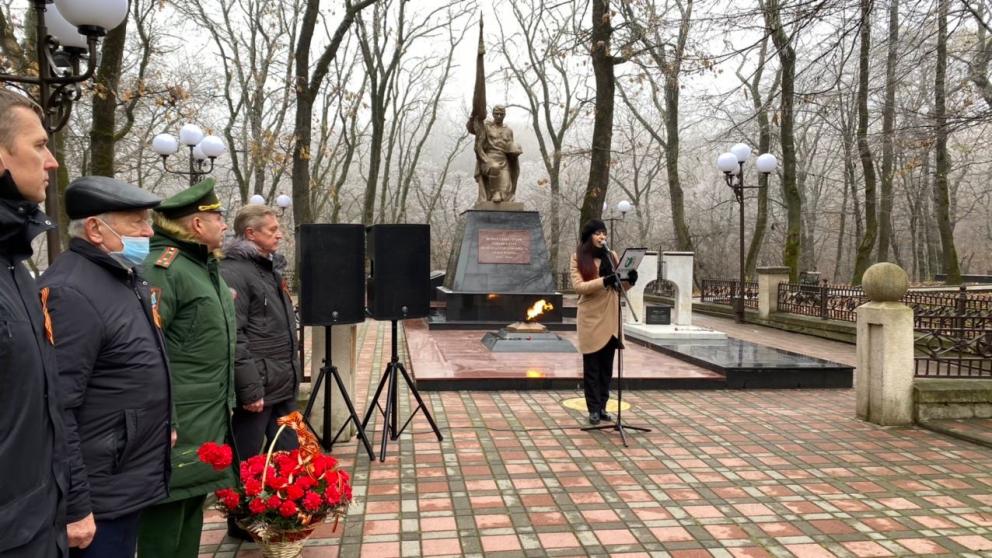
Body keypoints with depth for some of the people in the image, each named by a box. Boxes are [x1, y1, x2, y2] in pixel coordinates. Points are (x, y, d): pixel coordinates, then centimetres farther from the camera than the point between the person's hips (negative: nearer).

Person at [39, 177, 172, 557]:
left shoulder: (126, 277, 10)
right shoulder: (70, 293, -21)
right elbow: (57, 411, -25)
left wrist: (161, 426, 22)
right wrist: (74, 506, -23)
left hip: (129, 482, 9)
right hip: (99, 497, -9)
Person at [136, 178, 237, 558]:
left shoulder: (207, 265, 15)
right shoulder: (164, 267, -15)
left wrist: (226, 402, 24)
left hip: (209, 417, 9)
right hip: (178, 420, -9)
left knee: (192, 505, 17)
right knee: (167, 510, 1)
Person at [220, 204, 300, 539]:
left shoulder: (269, 268, 16)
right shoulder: (234, 272, -14)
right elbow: (231, 337, -21)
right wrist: (250, 388, -23)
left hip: (284, 386, 9)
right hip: (258, 390, -9)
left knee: (288, 456, 16)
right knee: (248, 462, 5)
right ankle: (243, 523, 21)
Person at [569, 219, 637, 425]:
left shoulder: (611, 255, 9)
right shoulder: (578, 258, -2)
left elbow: (620, 285, 11)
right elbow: (578, 286, -14)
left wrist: (630, 280, -12)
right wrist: (603, 281, -26)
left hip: (611, 316, 4)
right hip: (590, 317, -4)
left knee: (607, 365, 9)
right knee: (592, 366, 2)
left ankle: (602, 406, 18)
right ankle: (594, 409, 8)